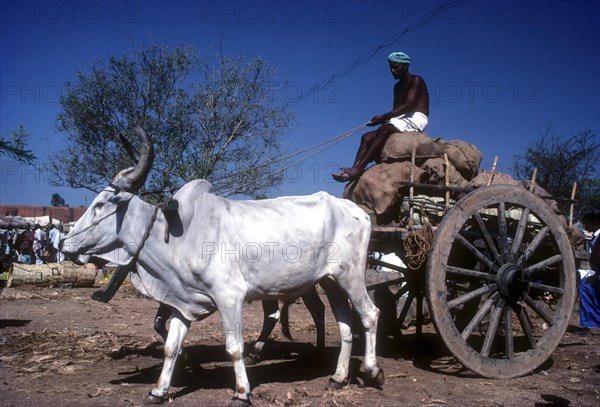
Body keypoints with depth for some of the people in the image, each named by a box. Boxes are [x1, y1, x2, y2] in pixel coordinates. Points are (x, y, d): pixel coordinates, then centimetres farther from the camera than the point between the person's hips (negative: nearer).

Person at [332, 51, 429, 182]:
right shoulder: (397, 87, 23)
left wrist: (384, 117, -23)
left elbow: (410, 105, -17)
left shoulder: (416, 81, -2)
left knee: (385, 130, -34)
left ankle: (357, 169, -44)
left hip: (416, 119, -9)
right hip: (402, 120, 9)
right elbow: (396, 111, 15)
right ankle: (354, 169, -28)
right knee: (368, 137, -10)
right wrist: (383, 119, -7)